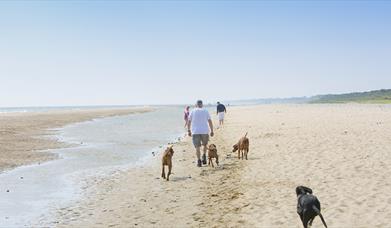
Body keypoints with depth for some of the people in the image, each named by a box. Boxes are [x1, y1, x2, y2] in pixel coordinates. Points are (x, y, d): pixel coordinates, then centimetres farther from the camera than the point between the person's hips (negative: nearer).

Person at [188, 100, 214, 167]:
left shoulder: (192, 111, 4)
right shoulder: (205, 111, 3)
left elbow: (189, 122, 5)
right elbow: (210, 121, -1)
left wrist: (189, 131, 13)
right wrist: (212, 131, 3)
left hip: (195, 132, 0)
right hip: (204, 131, 1)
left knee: (197, 147, 2)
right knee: (205, 144, 21)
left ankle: (199, 161, -5)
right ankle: (204, 156, 2)